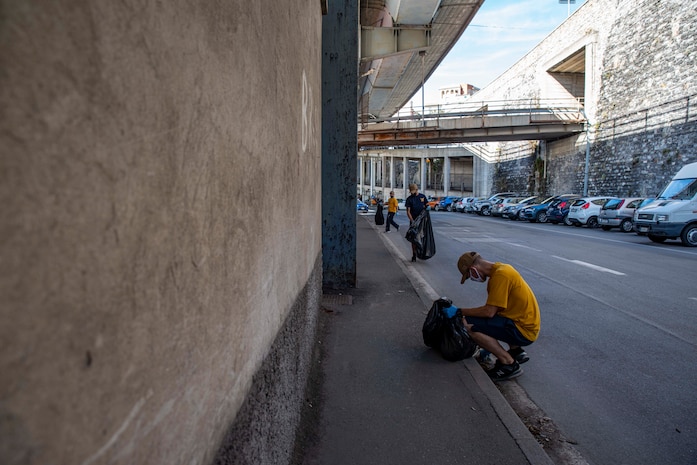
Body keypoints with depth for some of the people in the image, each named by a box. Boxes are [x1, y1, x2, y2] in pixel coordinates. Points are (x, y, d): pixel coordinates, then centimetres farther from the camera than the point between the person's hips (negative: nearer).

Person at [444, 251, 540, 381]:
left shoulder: (500, 275, -21)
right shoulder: (499, 268, 8)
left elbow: (489, 312, -24)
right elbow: (493, 307, 15)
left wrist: (460, 311, -13)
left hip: (523, 331, -10)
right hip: (524, 322, 10)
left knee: (467, 324, -18)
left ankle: (509, 363, -6)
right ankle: (516, 350, 18)